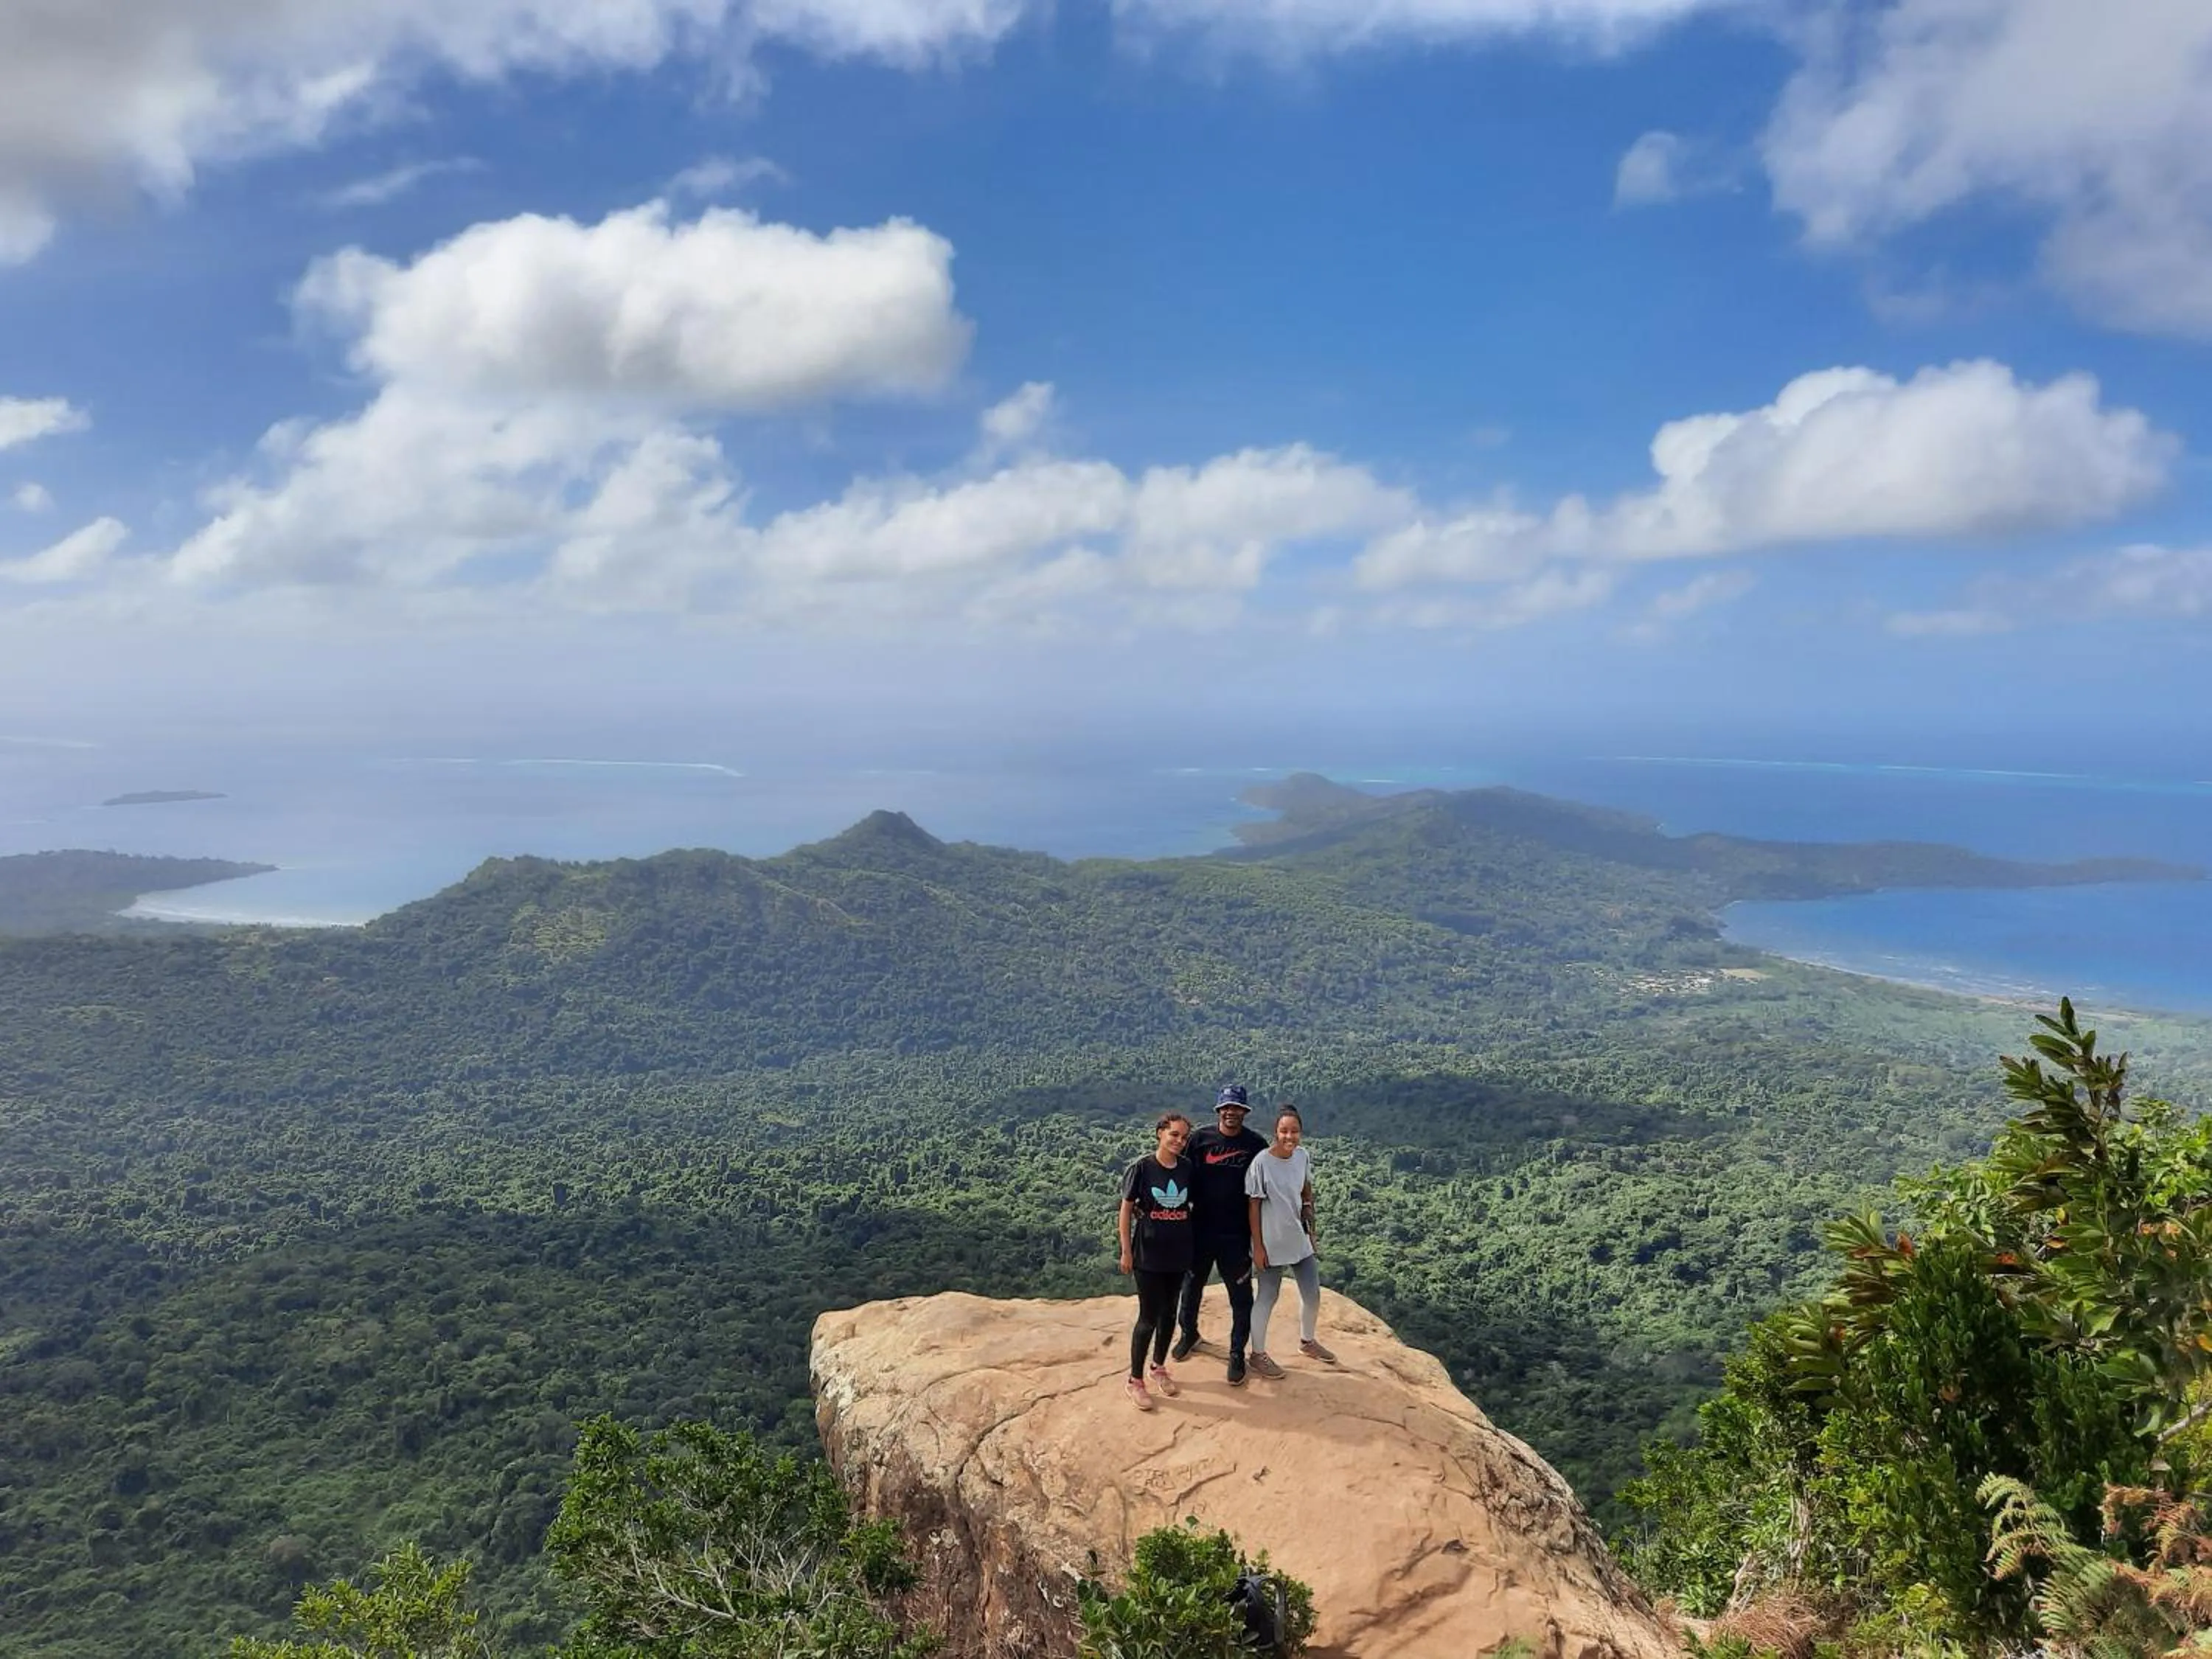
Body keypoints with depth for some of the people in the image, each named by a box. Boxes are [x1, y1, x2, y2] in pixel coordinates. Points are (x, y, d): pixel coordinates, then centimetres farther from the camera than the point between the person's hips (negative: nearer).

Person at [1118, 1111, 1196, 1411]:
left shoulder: (1187, 1168, -2)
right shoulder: (1142, 1168, -12)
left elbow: (1190, 1206, 10)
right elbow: (1126, 1209, -7)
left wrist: (1195, 1245, 8)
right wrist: (1126, 1251, -8)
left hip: (1178, 1252, 4)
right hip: (1148, 1253, -4)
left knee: (1169, 1312, 15)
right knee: (1149, 1316, -1)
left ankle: (1159, 1367, 35)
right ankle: (1136, 1380, 13)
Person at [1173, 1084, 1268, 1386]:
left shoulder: (1256, 1145, -6)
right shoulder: (1200, 1139, -5)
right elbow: (1185, 1180, 0)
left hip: (1236, 1236, -1)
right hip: (1200, 1231, 2)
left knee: (1241, 1298, 4)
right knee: (1192, 1285, 19)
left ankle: (1237, 1355, 21)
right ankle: (1189, 1333, 43)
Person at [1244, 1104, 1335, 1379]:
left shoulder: (1304, 1156, -4)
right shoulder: (1262, 1162, -20)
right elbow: (1254, 1205, -15)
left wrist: (1310, 1226, 10)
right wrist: (1258, 1246, -13)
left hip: (1300, 1240, 6)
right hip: (1272, 1243, -6)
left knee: (1312, 1294, 17)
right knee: (1267, 1298, 8)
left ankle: (1308, 1342, 42)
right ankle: (1258, 1354, 27)